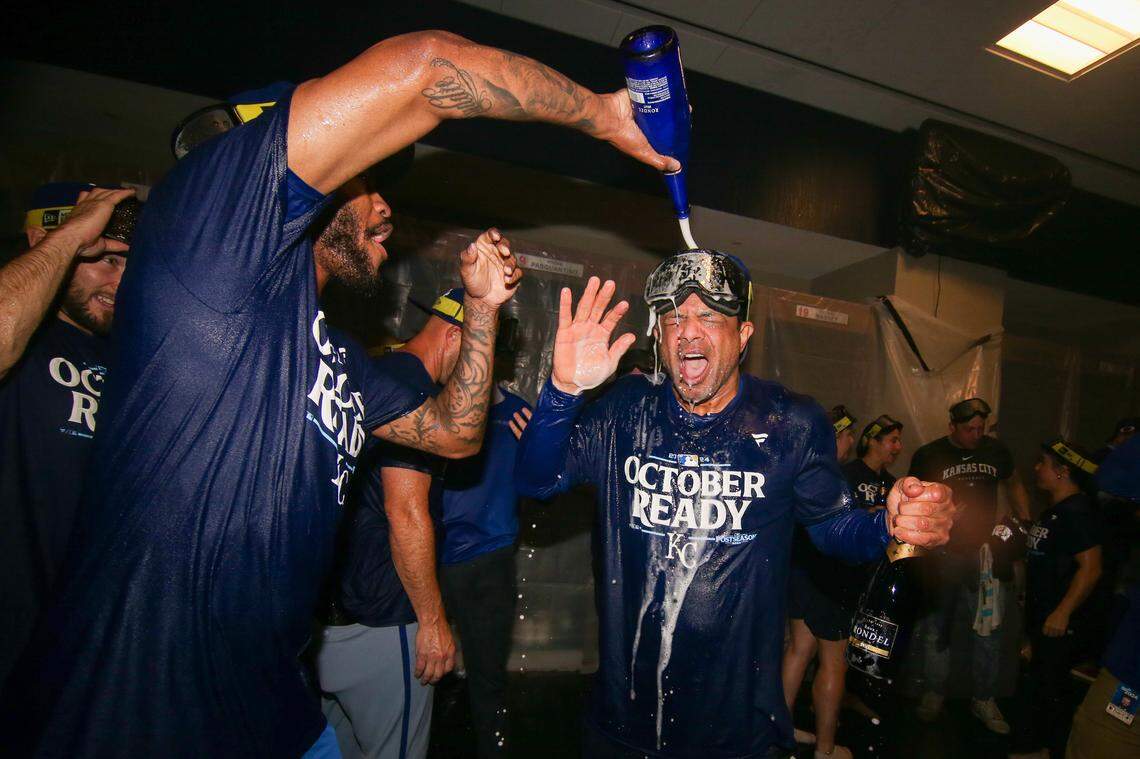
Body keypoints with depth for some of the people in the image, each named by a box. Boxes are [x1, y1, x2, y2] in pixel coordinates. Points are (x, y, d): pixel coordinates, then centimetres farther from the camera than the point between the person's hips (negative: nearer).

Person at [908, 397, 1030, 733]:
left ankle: (983, 699, 26)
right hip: (940, 555, -2)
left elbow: (1013, 484, 20)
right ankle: (935, 693, 26)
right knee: (936, 629, 9)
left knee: (989, 630, 6)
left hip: (984, 552, 2)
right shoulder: (928, 456, -5)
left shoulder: (996, 450, 3)